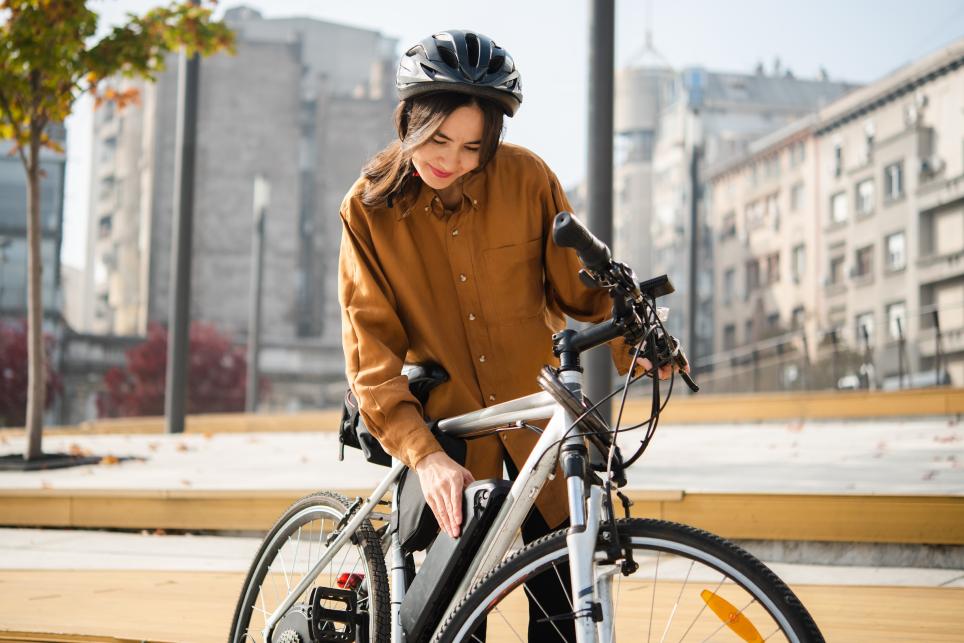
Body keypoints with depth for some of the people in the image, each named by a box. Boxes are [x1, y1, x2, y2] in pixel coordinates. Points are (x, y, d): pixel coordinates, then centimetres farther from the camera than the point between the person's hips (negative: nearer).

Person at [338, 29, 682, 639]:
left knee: (563, 593, 1)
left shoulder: (527, 177, -10)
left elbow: (575, 284, 2)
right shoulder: (369, 209, -10)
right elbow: (372, 354, -12)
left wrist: (632, 342, -15)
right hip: (445, 422, 0)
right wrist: (424, 454, -23)